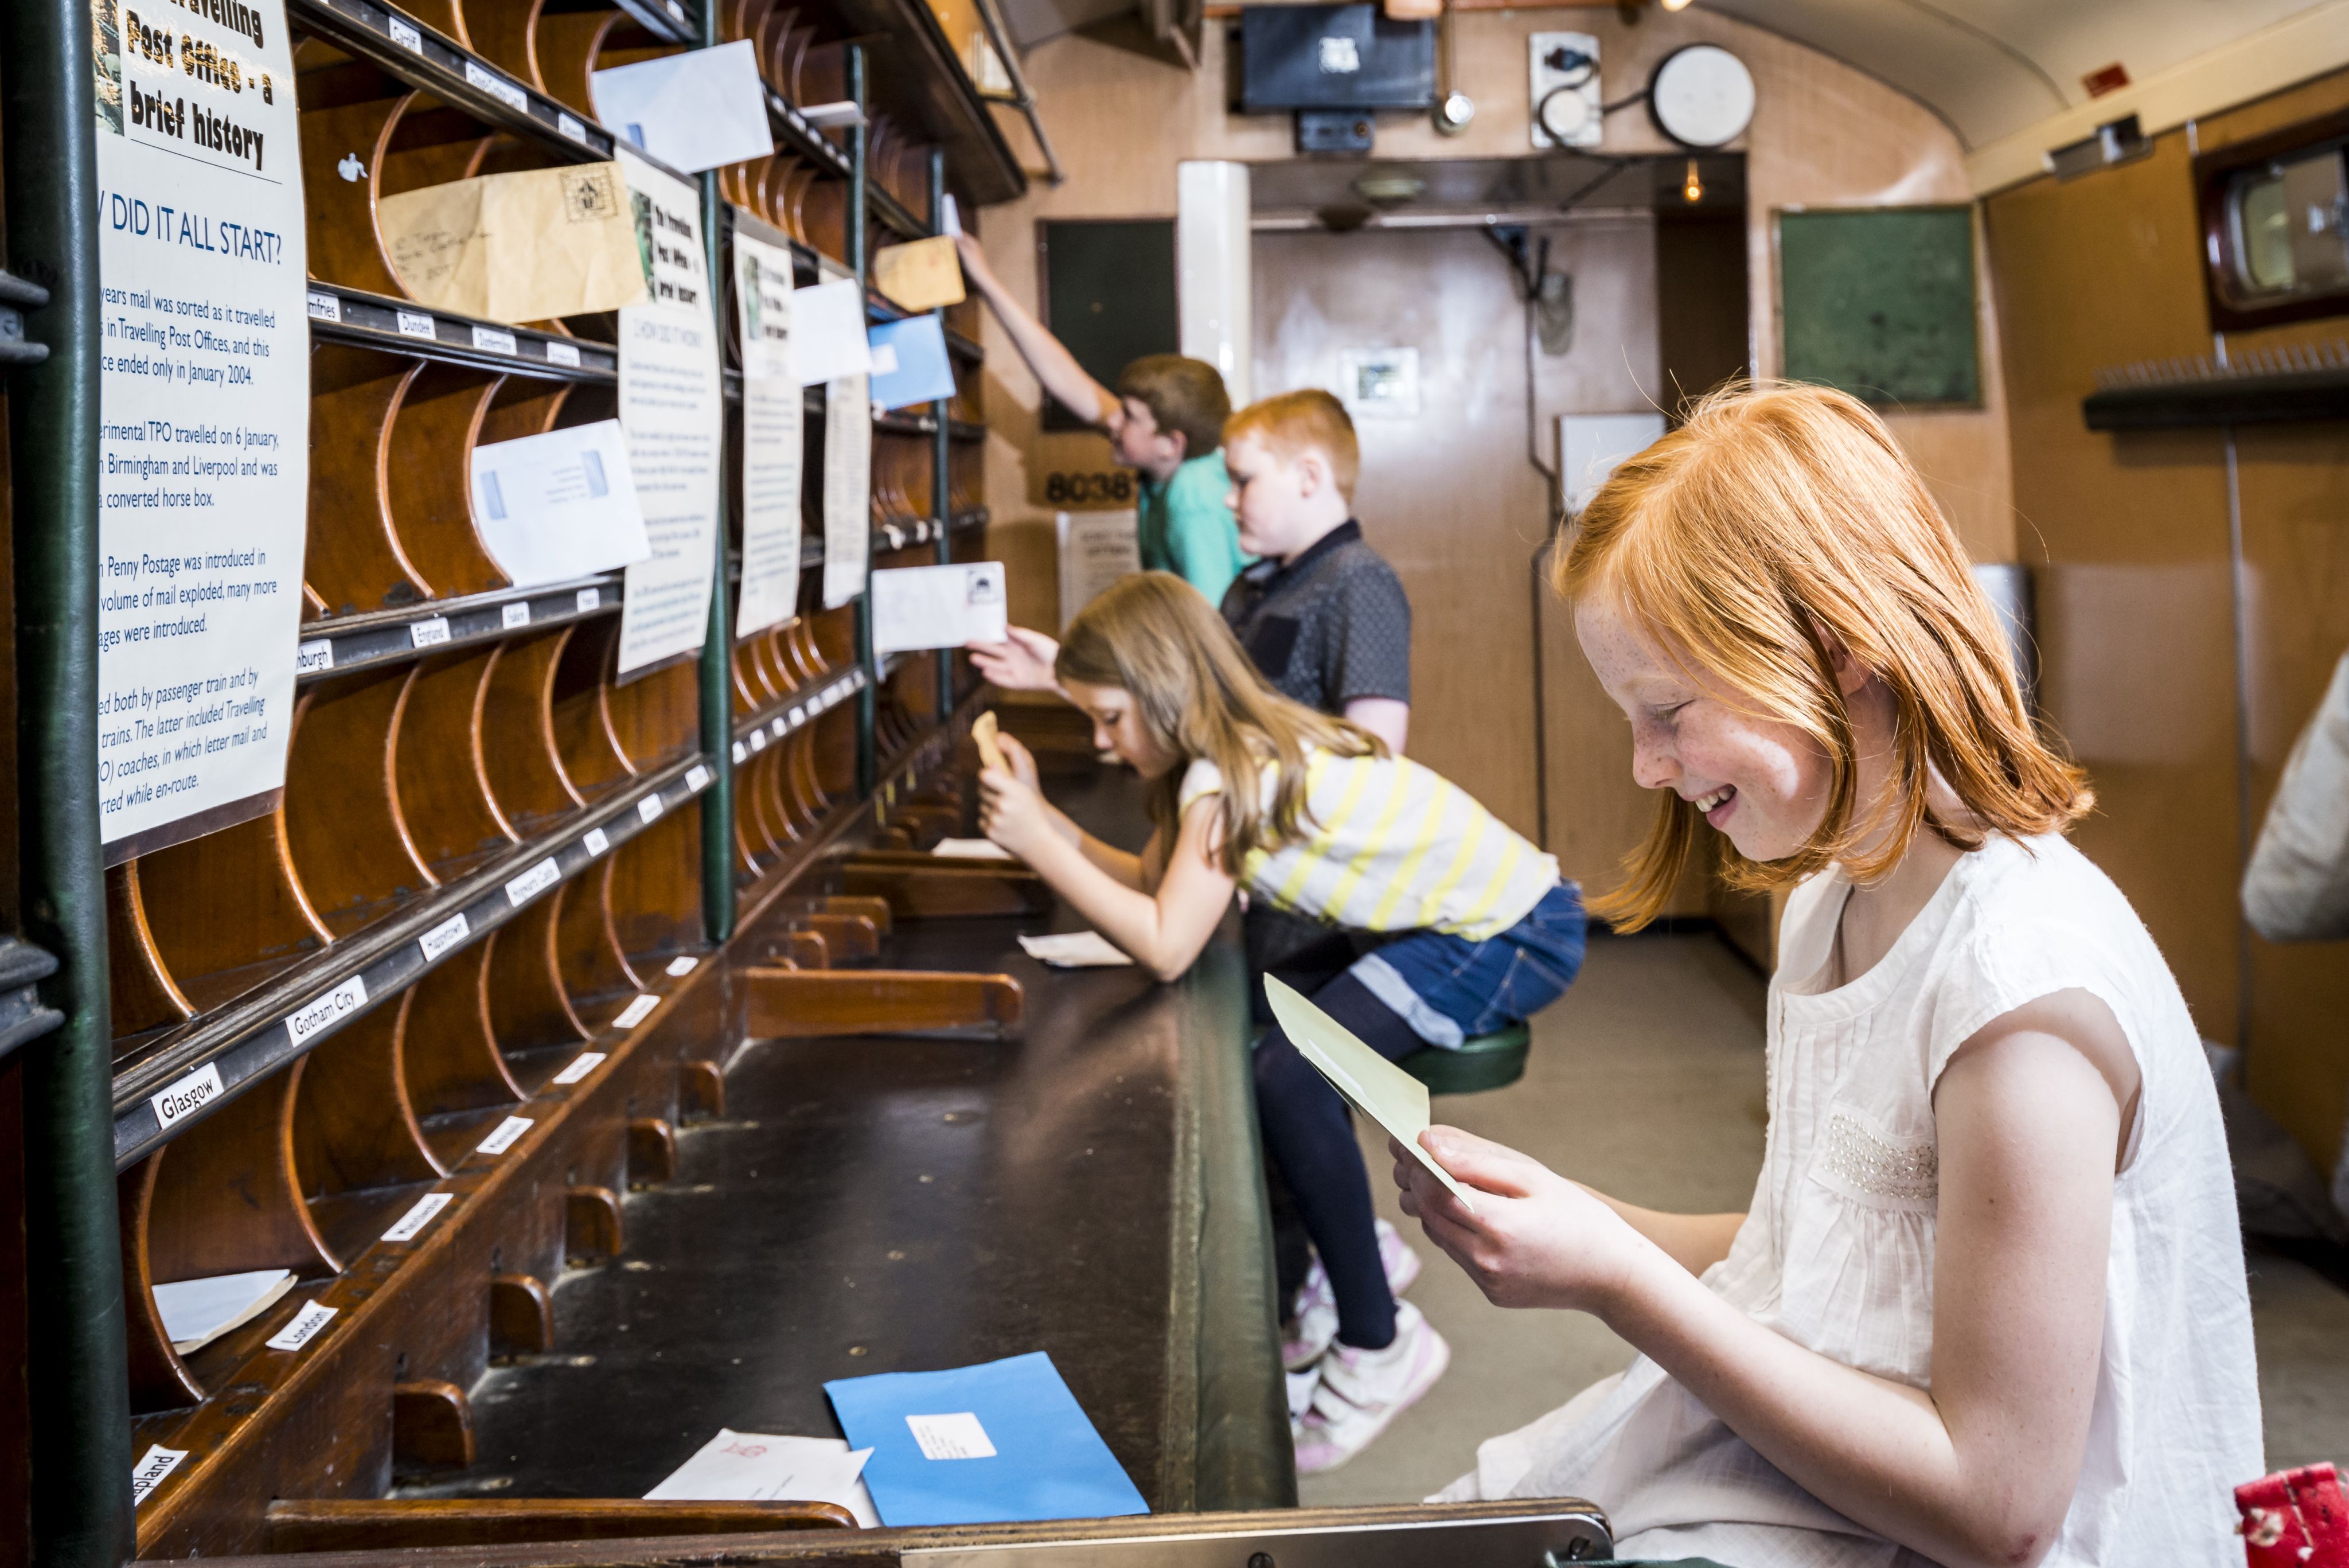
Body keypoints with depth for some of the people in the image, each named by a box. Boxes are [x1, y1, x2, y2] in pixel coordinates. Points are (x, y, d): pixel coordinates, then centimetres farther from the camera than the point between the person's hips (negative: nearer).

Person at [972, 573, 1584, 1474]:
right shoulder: (1239, 748, 6)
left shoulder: (1233, 772, -22)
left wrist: (1037, 843, -22)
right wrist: (1037, 817, -2)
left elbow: (1165, 948, -27)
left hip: (1515, 933, -10)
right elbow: (1152, 882, 5)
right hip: (1448, 920, 10)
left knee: (1289, 1076, -24)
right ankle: (1346, 1246, 23)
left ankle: (1377, 1347, -9)